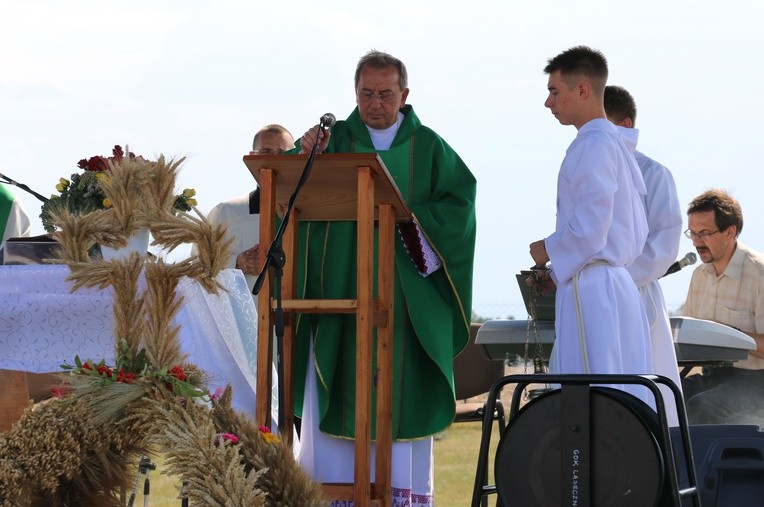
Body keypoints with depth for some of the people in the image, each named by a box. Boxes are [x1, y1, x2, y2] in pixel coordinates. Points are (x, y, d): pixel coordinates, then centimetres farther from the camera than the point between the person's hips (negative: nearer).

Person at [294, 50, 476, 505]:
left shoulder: (428, 147, 8)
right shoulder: (333, 139, 8)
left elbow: (459, 203, 0)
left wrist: (408, 219, -14)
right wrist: (305, 157, -24)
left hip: (405, 293, 0)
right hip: (339, 289, 0)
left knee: (402, 394, -1)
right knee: (337, 395, -4)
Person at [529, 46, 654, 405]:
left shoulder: (595, 144, -12)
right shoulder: (619, 146, 18)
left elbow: (590, 227, -21)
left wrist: (549, 250, -3)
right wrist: (559, 270, 17)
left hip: (592, 292, -10)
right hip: (618, 285, 10)